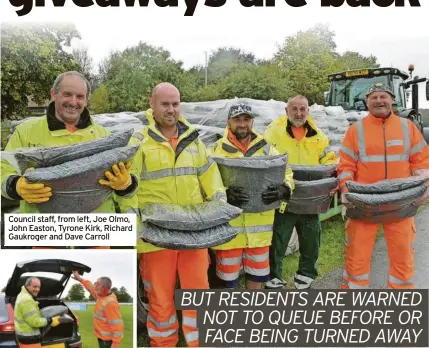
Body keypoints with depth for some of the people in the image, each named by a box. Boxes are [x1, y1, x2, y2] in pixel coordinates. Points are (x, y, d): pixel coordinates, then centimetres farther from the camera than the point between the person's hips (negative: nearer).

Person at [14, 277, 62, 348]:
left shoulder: (23, 295, 11)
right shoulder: (27, 300, -24)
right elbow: (34, 321, -25)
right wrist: (51, 321, -15)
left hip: (23, 335, 11)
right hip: (29, 338, -11)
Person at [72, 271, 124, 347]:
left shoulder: (110, 303, -27)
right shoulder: (101, 296, 3)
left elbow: (117, 326, -30)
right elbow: (91, 287, 23)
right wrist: (80, 279, 26)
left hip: (107, 340, -10)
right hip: (102, 337, 10)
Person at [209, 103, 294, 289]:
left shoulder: (266, 148, 5)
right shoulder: (216, 150, -4)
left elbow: (287, 174, 7)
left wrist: (282, 190, -16)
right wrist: (225, 194, -27)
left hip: (259, 224, 3)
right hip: (229, 225, -3)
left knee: (257, 273, 18)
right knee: (228, 275, 8)